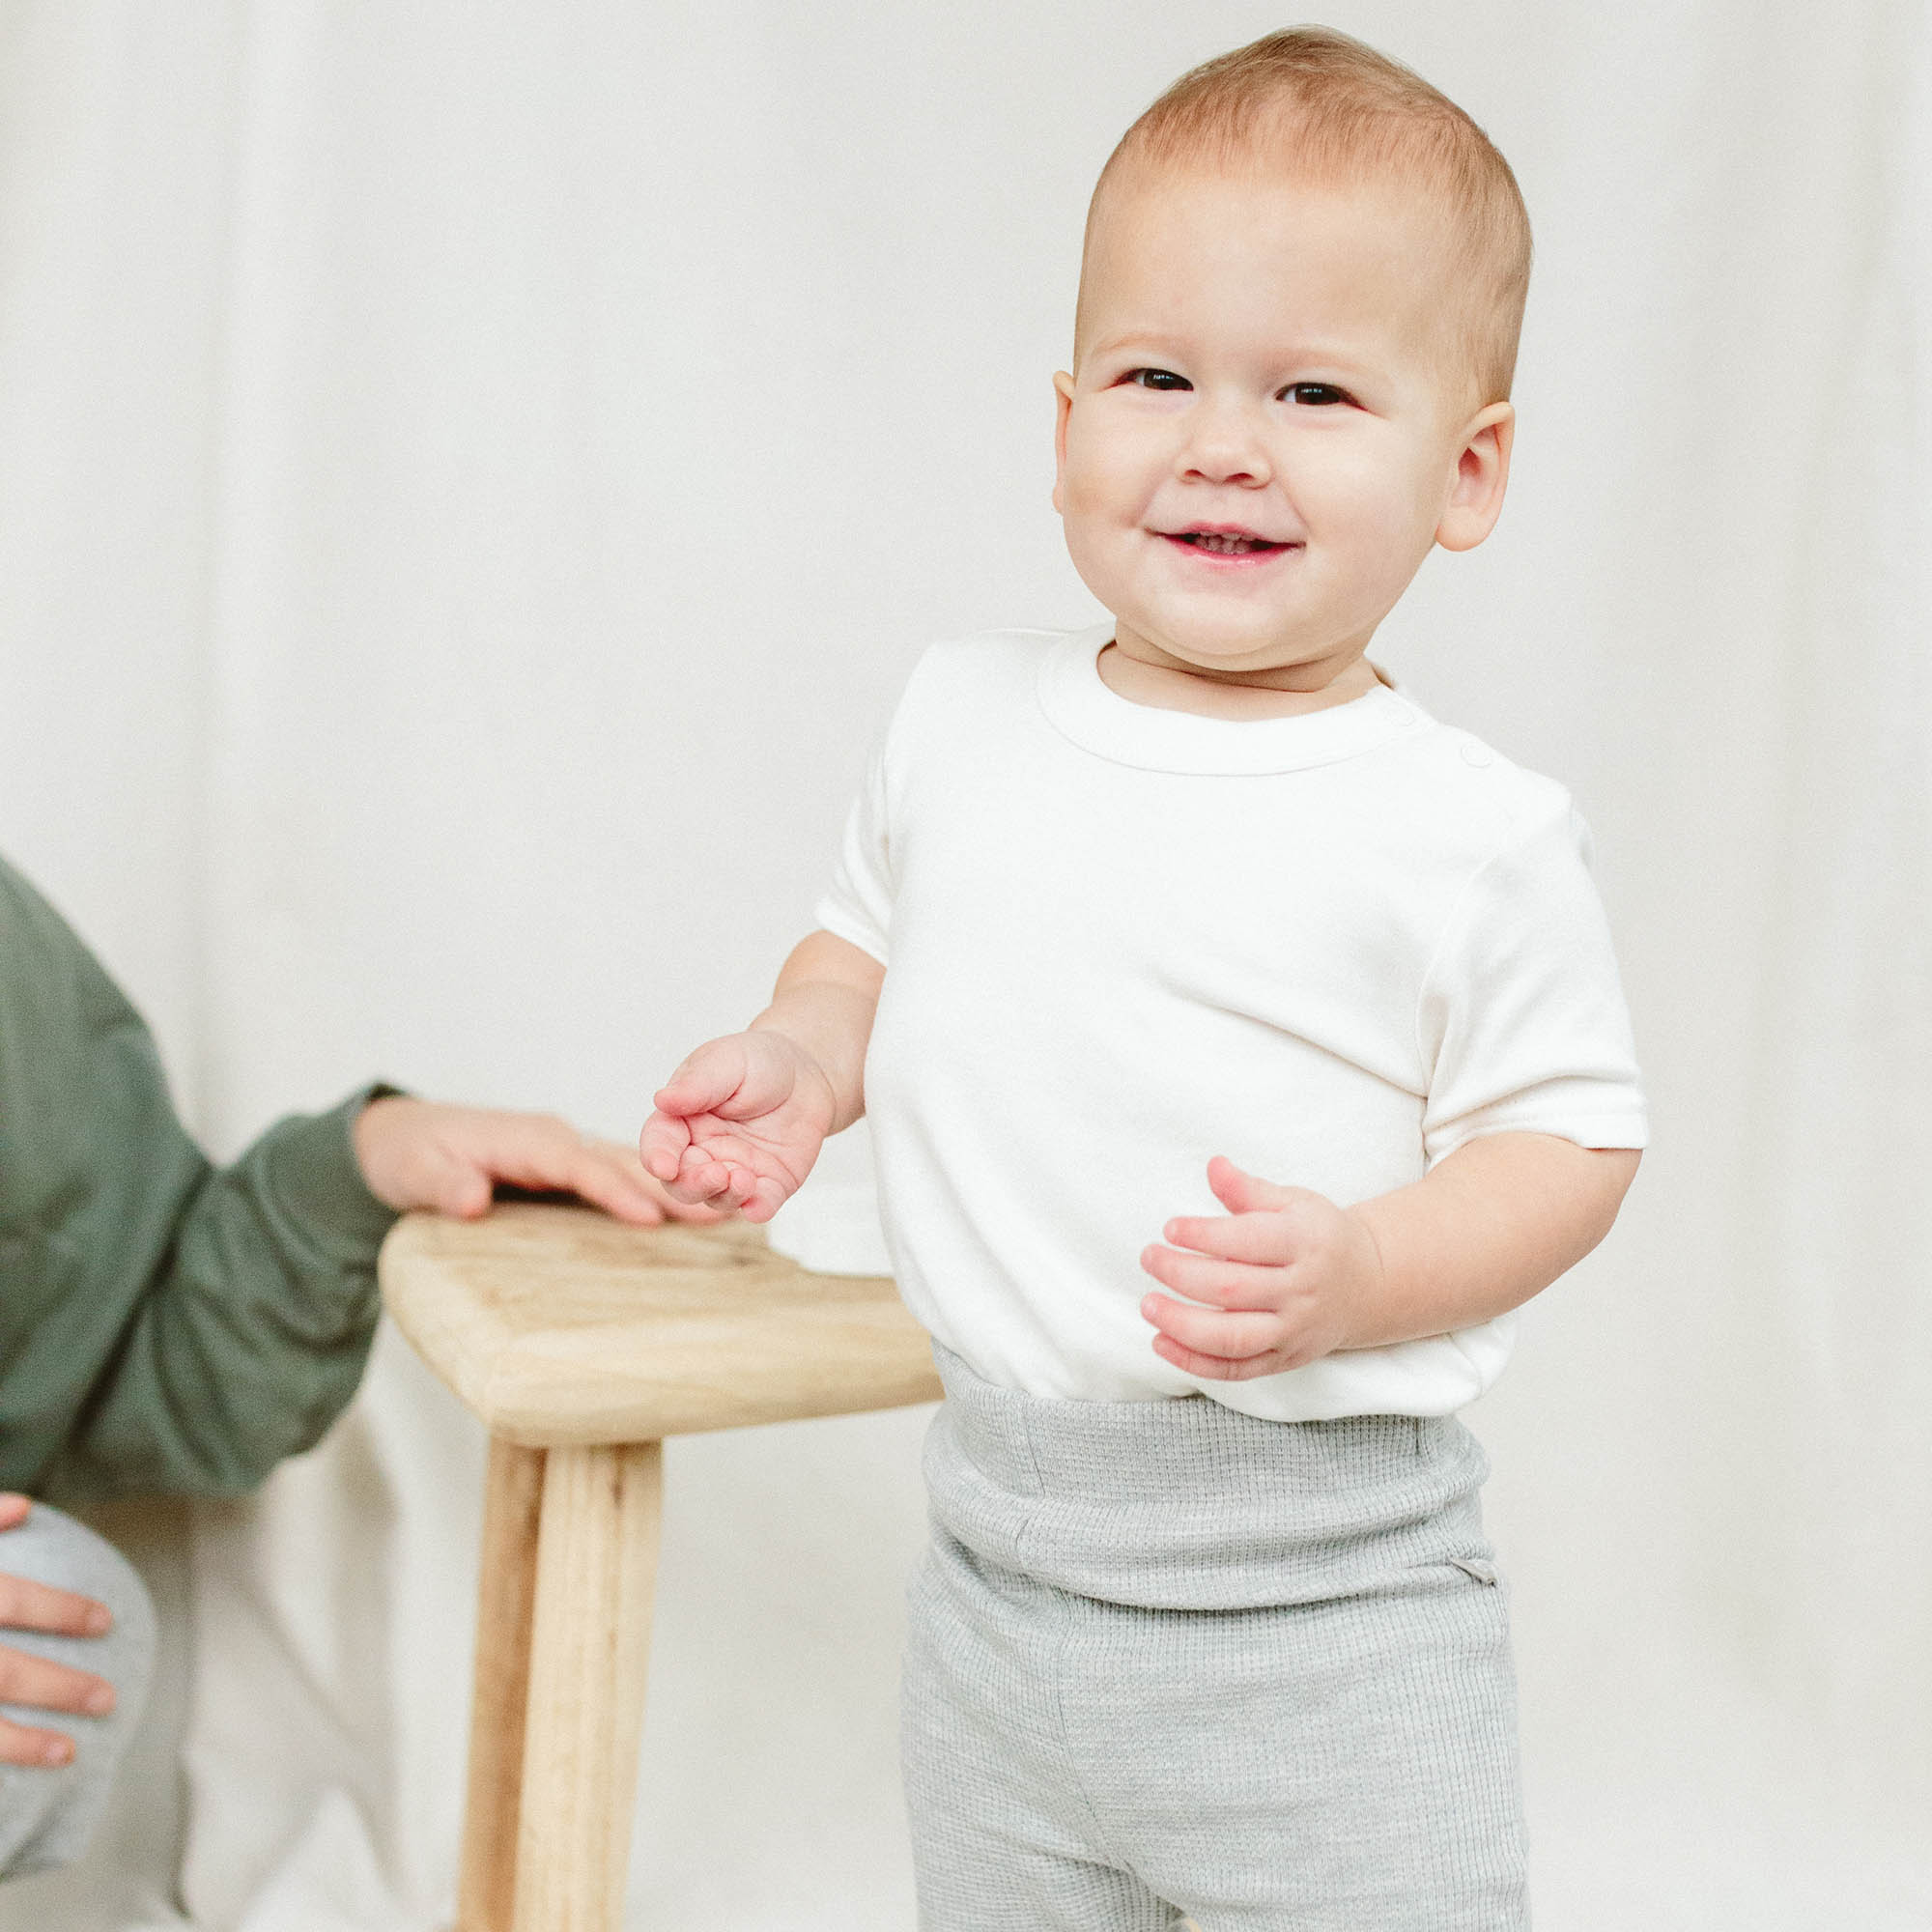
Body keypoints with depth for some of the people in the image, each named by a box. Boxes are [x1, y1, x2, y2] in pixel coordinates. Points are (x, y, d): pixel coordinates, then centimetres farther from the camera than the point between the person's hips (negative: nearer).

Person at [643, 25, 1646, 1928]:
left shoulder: (1474, 837, -12)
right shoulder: (960, 721, 1)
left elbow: (1568, 1142, -7)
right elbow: (871, 940, 17)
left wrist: (1363, 1271, -24)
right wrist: (801, 1061, -3)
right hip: (996, 1557, 5)